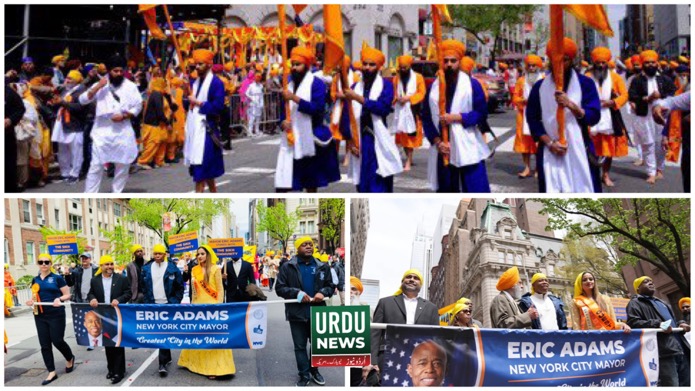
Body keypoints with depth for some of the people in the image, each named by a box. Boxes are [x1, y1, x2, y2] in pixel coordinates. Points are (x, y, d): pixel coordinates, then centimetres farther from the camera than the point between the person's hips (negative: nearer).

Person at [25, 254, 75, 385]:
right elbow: (34, 296, 18)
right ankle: (52, 372, 12)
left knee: (57, 341, -3)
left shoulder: (57, 278, -5)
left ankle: (70, 358, 28)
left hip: (56, 315, -5)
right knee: (45, 344, 4)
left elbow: (67, 295, -3)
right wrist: (31, 301, -4)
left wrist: (59, 299, -23)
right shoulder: (35, 280, 9)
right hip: (40, 315, 5)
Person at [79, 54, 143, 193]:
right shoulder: (100, 85, 4)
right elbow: (83, 100, -3)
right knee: (96, 165, -2)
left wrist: (124, 116, -13)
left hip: (123, 131, 1)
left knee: (122, 165, 7)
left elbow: (138, 106, 1)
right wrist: (98, 87, -13)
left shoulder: (130, 86, 3)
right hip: (102, 130, -1)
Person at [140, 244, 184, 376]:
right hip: (153, 305, 4)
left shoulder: (172, 269, -2)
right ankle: (167, 357, 25)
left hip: (168, 305, -4)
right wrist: (147, 303, 5)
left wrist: (175, 303, -6)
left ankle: (163, 363, -8)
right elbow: (143, 287, 12)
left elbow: (180, 287, 0)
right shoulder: (146, 269, 7)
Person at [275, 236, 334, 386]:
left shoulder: (322, 267, 6)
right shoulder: (288, 267, -3)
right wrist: (297, 293, -18)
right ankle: (304, 375, 18)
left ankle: (314, 370, 33)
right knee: (300, 346, 6)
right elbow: (279, 288, -5)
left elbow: (331, 286, 12)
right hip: (297, 312, -2)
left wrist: (323, 293, -10)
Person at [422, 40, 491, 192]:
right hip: (442, 149, 3)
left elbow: (481, 112, -6)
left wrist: (456, 117, -17)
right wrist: (437, 141, -7)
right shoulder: (433, 87, 7)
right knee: (445, 191, 10)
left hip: (468, 149, -3)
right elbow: (426, 118, 6)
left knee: (476, 190, -5)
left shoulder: (472, 84, -1)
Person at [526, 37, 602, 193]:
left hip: (579, 150, 0)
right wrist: (549, 142, -9)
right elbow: (532, 118, 5)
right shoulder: (540, 86, 6)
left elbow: (594, 117, -5)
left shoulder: (585, 83, 3)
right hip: (550, 152, 1)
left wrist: (571, 105, -22)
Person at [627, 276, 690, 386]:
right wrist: (658, 324, -22)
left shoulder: (660, 302, 34)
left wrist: (681, 324, 15)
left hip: (682, 350, 8)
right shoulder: (635, 303, 6)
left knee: (687, 384, 6)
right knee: (671, 385, -15)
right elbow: (633, 322, -12)